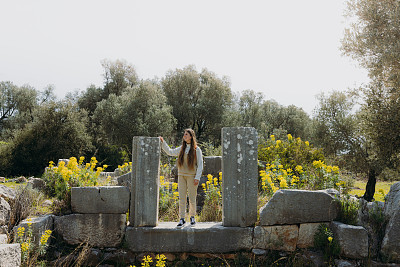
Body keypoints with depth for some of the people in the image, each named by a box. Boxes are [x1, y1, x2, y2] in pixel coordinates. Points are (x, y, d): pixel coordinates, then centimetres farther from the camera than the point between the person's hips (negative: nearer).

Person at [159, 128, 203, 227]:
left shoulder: (196, 149, -2)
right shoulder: (181, 148, 11)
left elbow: (200, 164, -3)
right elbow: (170, 152, 20)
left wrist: (197, 177, -10)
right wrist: (162, 142, 11)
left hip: (192, 176, -3)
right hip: (181, 176, 4)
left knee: (192, 198, 3)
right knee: (182, 198, 2)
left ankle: (192, 217, 18)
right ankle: (182, 218, 7)